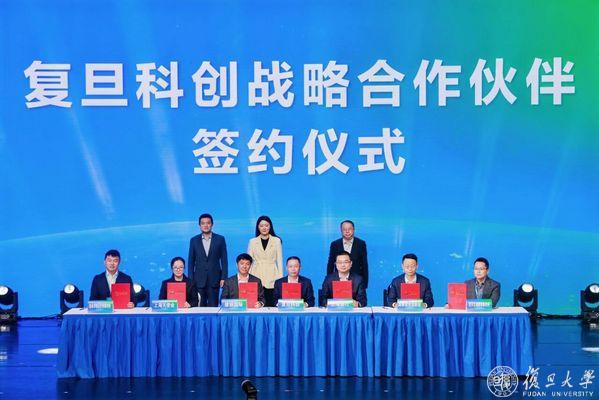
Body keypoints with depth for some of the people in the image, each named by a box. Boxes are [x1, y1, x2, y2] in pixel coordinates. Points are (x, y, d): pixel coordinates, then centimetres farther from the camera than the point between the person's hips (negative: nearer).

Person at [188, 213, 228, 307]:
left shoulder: (220, 239, 5)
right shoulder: (194, 240, 8)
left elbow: (224, 260, 5)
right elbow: (191, 261, 9)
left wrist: (223, 278, -3)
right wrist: (190, 280, 2)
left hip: (214, 280, -1)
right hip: (199, 280, 1)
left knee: (213, 306, -4)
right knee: (200, 306, -2)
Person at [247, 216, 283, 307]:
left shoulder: (276, 241, 7)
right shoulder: (252, 241, 9)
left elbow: (279, 260, 7)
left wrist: (280, 278, -1)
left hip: (272, 278, -1)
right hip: (257, 277, 1)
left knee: (271, 304, -6)